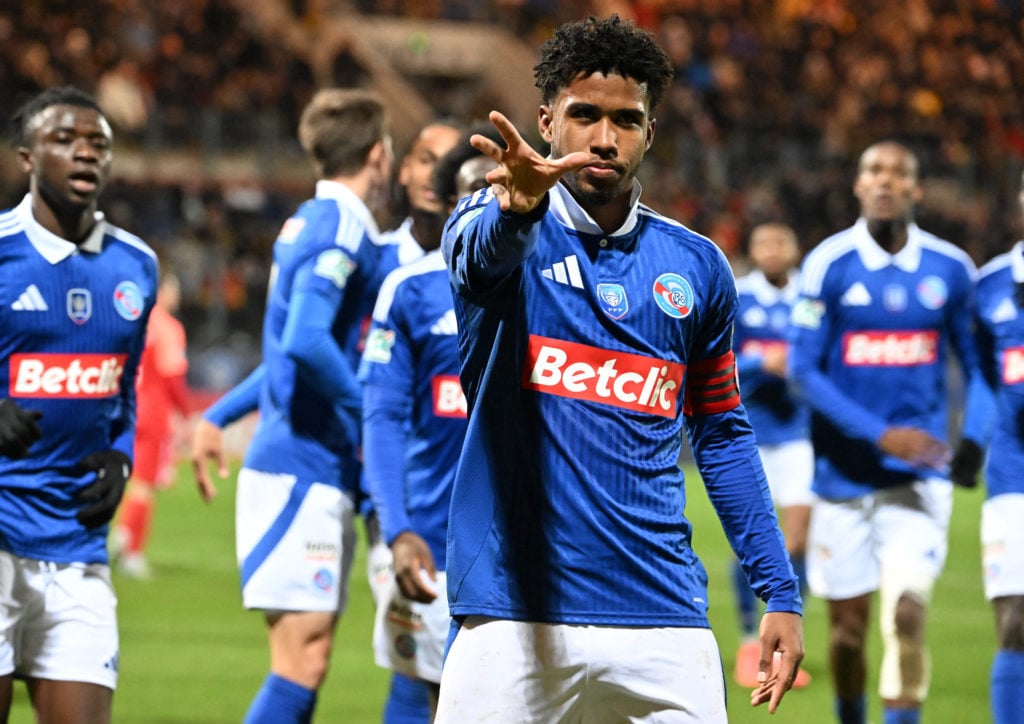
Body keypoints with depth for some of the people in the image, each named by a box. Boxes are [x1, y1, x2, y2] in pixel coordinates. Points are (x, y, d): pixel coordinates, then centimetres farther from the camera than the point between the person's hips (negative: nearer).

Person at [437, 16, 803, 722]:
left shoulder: (697, 266, 11)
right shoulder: (495, 226, 0)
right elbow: (484, 247, -25)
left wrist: (781, 592, 13)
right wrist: (518, 206, -50)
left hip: (664, 623, 3)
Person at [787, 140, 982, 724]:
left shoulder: (950, 270, 1)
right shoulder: (829, 266, -6)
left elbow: (977, 363, 12)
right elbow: (804, 369, -9)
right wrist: (881, 435, -17)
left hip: (920, 476, 0)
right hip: (845, 472, 0)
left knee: (908, 612, -17)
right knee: (848, 625, 7)